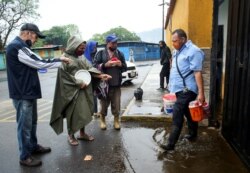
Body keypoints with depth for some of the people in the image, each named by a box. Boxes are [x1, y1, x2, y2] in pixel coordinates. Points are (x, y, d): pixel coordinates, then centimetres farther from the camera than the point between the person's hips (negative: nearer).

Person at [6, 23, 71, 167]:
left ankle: (34, 147, 36)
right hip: (22, 93, -10)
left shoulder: (21, 47, 16)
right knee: (25, 125, 1)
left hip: (28, 91, 10)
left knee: (32, 122, 20)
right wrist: (60, 61, -8)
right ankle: (25, 157, 15)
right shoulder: (16, 46, -18)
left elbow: (37, 60, 14)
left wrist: (58, 60, 5)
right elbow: (39, 63, -19)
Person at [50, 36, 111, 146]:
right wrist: (79, 83, -16)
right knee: (72, 113, 3)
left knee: (84, 112, 11)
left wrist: (100, 75, -12)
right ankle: (70, 135, 20)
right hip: (72, 90, -6)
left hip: (84, 90, 7)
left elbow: (89, 68, 4)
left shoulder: (82, 57, 11)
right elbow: (65, 76, -13)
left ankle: (82, 133, 26)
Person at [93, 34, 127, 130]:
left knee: (116, 104, 6)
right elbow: (94, 66, -5)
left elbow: (125, 68, 15)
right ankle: (102, 120, 29)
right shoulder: (100, 53, 1)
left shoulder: (120, 54, 12)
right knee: (104, 103, 9)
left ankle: (116, 121, 23)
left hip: (116, 84, 3)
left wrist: (121, 64, -7)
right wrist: (105, 65, -18)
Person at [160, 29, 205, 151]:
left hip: (186, 90, -9)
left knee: (177, 116, -8)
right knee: (188, 113, 21)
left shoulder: (193, 51, -15)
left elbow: (197, 72, -20)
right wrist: (173, 86, 22)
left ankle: (171, 144, -2)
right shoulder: (177, 51, 13)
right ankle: (192, 135, 37)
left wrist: (201, 92, -24)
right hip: (180, 89, 9)